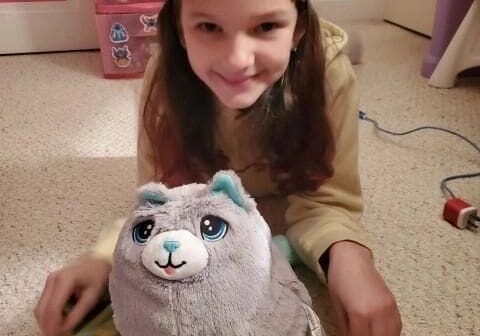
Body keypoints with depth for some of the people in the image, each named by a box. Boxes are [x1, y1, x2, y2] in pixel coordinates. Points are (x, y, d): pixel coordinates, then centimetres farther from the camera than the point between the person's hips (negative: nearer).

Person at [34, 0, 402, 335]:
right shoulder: (166, 76, -26)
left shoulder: (329, 75, -30)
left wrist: (346, 252, -45)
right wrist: (103, 258, -37)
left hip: (288, 240, 0)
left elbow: (324, 199, -22)